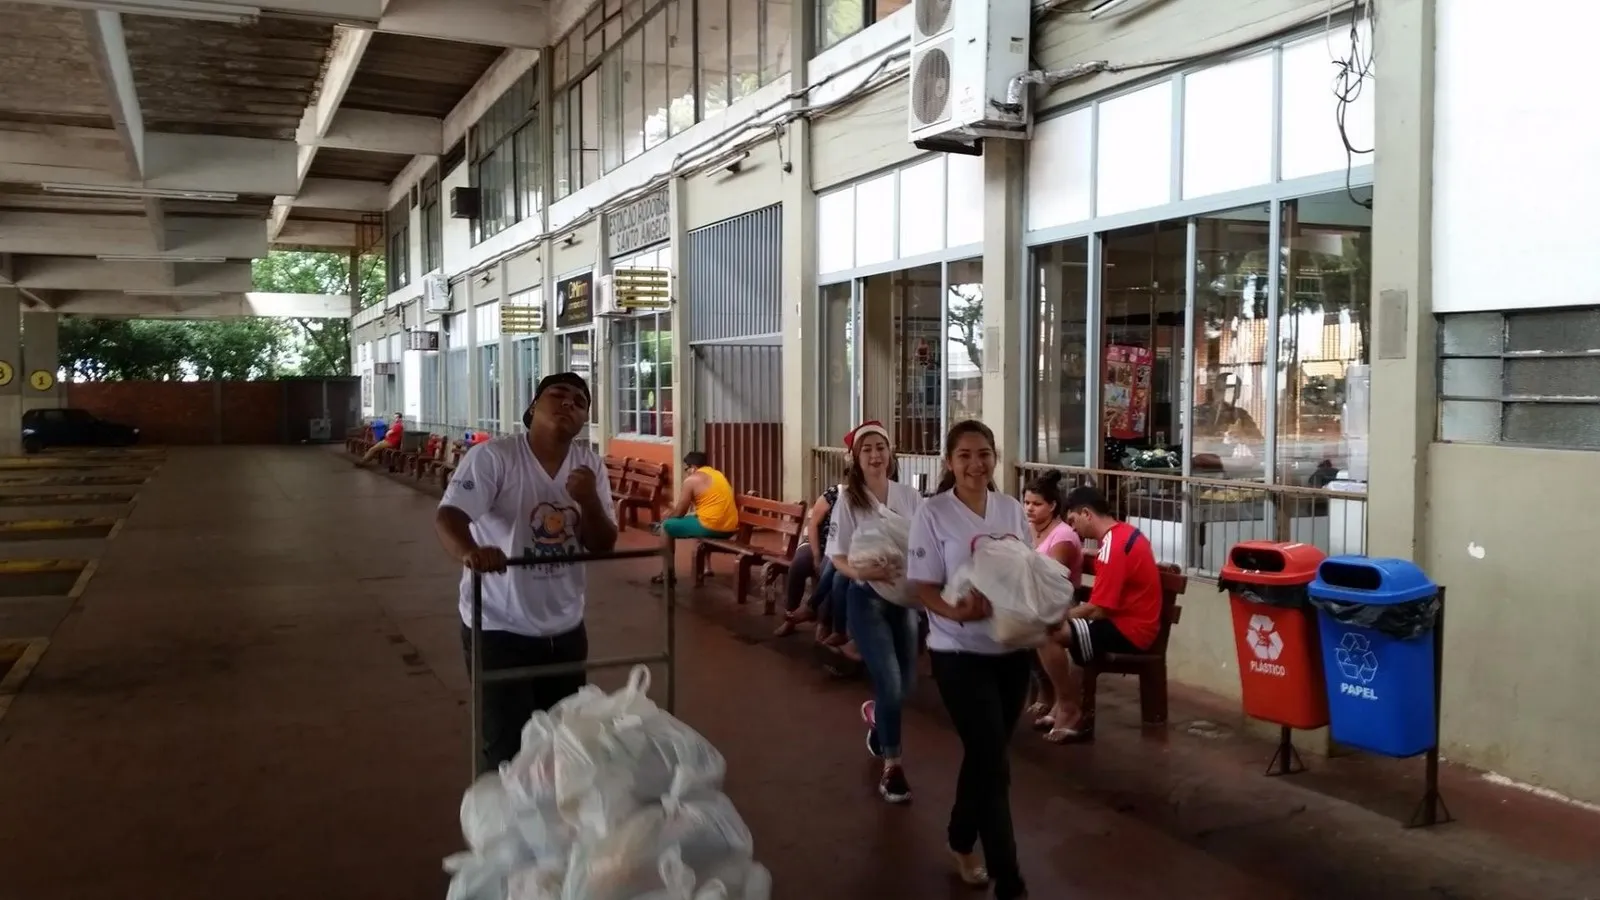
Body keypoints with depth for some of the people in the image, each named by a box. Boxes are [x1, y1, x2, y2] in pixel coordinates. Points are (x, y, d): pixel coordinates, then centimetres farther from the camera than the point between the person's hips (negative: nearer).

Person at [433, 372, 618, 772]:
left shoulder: (590, 465, 0)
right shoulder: (492, 456, -16)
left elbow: (603, 545, 1)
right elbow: (448, 516, -28)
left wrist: (589, 500, -19)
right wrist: (469, 551, -50)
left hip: (565, 628, 6)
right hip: (500, 628, -5)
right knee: (509, 749, 0)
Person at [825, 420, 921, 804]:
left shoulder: (910, 496, -3)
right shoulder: (849, 500, -10)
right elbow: (836, 556, -10)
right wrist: (863, 572, -29)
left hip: (906, 596, 4)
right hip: (868, 599, -4)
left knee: (905, 682, 15)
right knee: (890, 683, -10)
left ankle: (875, 714, 50)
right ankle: (892, 765, 8)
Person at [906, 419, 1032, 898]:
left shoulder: (1012, 510, 4)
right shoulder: (933, 514, -9)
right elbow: (923, 587, -11)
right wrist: (957, 612, -30)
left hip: (1013, 648, 5)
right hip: (960, 653, -5)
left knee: (984, 754, 17)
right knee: (993, 763, -6)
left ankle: (962, 841, 40)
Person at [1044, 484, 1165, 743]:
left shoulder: (1112, 548, -21)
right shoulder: (1124, 532, 10)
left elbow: (1097, 610, -21)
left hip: (1128, 631, -11)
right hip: (1133, 622, 11)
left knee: (1047, 634, -19)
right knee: (1068, 627, 21)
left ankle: (1071, 713, -3)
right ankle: (1075, 710, 14)